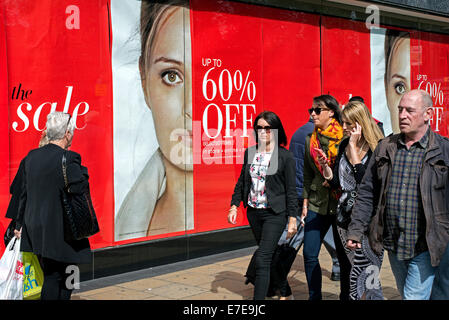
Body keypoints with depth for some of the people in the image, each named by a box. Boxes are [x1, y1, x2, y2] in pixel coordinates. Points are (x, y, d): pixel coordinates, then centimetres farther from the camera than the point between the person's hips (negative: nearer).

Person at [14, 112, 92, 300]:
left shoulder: (31, 156, 8)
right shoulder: (68, 159, -16)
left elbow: (24, 193, 13)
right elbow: (80, 188, -20)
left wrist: (20, 224, 20)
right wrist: (82, 170, -2)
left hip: (34, 229, 8)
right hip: (58, 232, -7)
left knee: (53, 277, 16)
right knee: (54, 279, 3)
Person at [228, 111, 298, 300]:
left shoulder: (285, 156, -8)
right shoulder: (250, 153, 6)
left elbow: (291, 190, -7)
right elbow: (241, 182, 14)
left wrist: (292, 218, -8)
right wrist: (234, 205, 5)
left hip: (275, 214, -6)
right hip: (253, 212, 6)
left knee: (262, 259, -12)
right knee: (269, 256, 19)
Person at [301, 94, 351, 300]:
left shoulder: (346, 137, -4)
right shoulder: (310, 140, 10)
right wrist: (305, 203, 12)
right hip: (317, 204, 4)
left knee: (344, 256, 5)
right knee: (309, 254, 2)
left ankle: (346, 296, 21)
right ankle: (315, 297, 18)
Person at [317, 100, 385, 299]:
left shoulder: (377, 148, -10)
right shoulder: (344, 145, 10)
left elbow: (365, 181, -23)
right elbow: (335, 182, 14)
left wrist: (353, 146, -18)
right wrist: (325, 165, -5)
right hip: (345, 215, 7)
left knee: (358, 281, -9)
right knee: (367, 278, 14)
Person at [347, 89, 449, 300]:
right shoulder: (385, 148, 6)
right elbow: (367, 193, 9)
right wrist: (356, 229, 2)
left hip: (426, 246, -4)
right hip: (393, 245, 4)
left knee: (414, 296, -7)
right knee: (406, 294, 17)